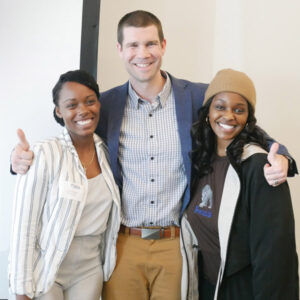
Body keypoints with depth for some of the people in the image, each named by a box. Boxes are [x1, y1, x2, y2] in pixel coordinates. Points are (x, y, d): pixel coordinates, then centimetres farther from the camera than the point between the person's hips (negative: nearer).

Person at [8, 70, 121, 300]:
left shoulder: (106, 151, 0)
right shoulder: (44, 155, -16)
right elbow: (24, 227, -14)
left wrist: (108, 264, 8)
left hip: (91, 270, 5)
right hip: (47, 270, -4)